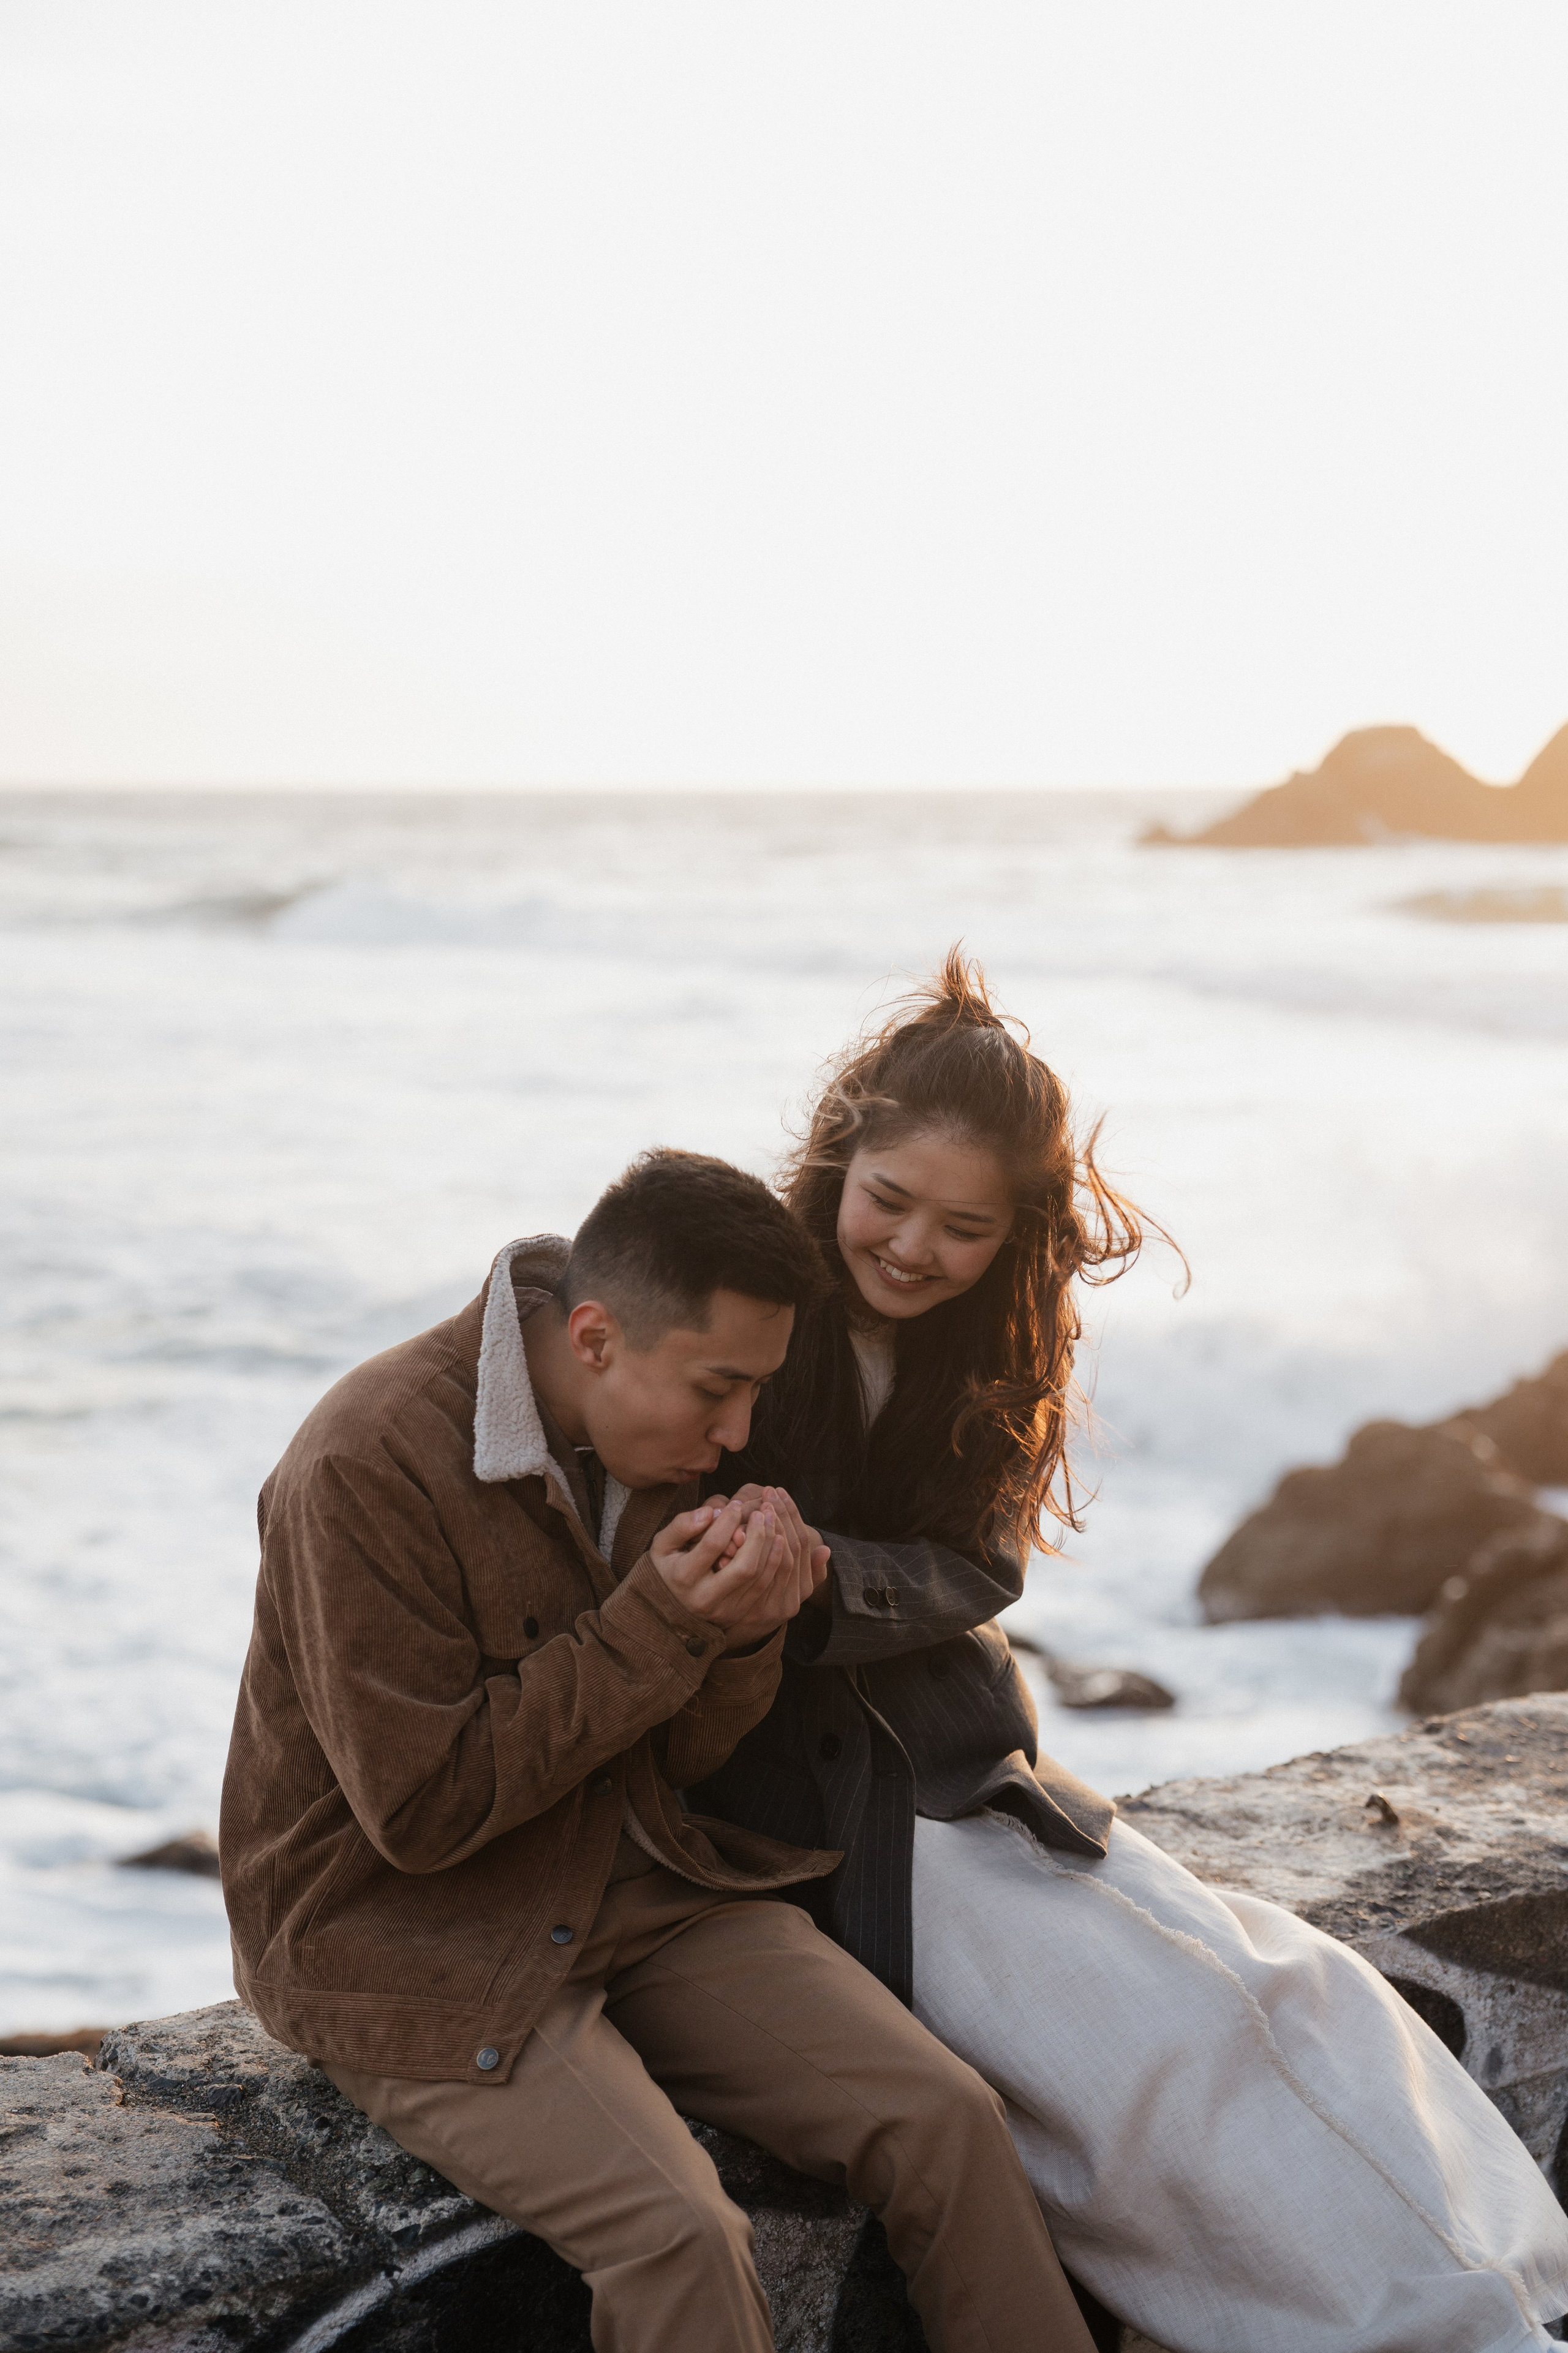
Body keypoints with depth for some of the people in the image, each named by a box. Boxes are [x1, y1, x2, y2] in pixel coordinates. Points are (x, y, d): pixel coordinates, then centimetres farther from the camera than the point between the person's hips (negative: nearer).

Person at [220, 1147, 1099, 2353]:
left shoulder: (662, 1438, 0)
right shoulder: (369, 1467, -24)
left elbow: (675, 1758, 7)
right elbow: (420, 1808, -23)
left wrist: (744, 1626, -15)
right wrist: (656, 1624, -24)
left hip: (631, 1887, 7)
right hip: (407, 1932, -6)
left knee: (946, 2117, -10)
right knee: (679, 2235, -27)